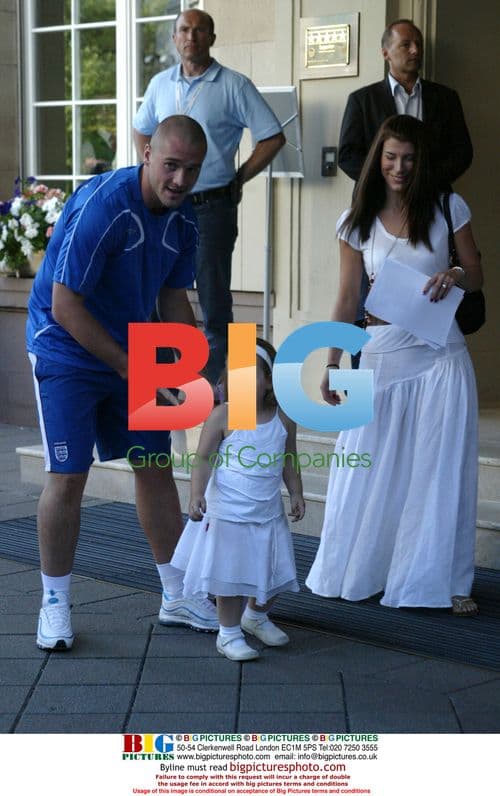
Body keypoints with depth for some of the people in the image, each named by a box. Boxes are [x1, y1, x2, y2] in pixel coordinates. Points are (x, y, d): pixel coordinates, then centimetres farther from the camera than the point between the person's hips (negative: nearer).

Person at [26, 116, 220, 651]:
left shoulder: (183, 219, -3)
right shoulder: (101, 206, -26)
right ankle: (54, 604, 8)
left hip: (132, 351, 7)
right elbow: (65, 307, -25)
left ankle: (177, 596, 19)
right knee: (68, 476, -8)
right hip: (66, 351, -7)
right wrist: (129, 368, -20)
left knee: (155, 466, 8)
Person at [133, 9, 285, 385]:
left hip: (212, 208, -5)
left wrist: (237, 178, -5)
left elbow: (273, 138, -5)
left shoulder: (234, 86, -6)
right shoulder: (161, 84, 9)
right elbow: (142, 131, 25)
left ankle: (211, 388, 9)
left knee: (214, 299, 2)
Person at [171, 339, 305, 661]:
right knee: (230, 574, 0)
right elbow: (204, 459, -11)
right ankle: (229, 633, 16)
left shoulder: (284, 417, -2)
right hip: (228, 512, -4)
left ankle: (256, 616, 41)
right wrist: (197, 494, -22)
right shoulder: (223, 416, -13)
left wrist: (296, 493, 6)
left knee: (274, 571, 14)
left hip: (269, 512, 4)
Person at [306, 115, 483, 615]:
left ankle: (445, 582, 13)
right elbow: (347, 300, 4)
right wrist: (332, 366, 1)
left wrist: (454, 276, -15)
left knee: (442, 472, 3)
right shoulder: (357, 222, 2)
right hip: (381, 355, 1)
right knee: (368, 472, 6)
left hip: (440, 356, -1)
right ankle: (354, 574, 23)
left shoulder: (448, 209, 0)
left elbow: (476, 275, 8)